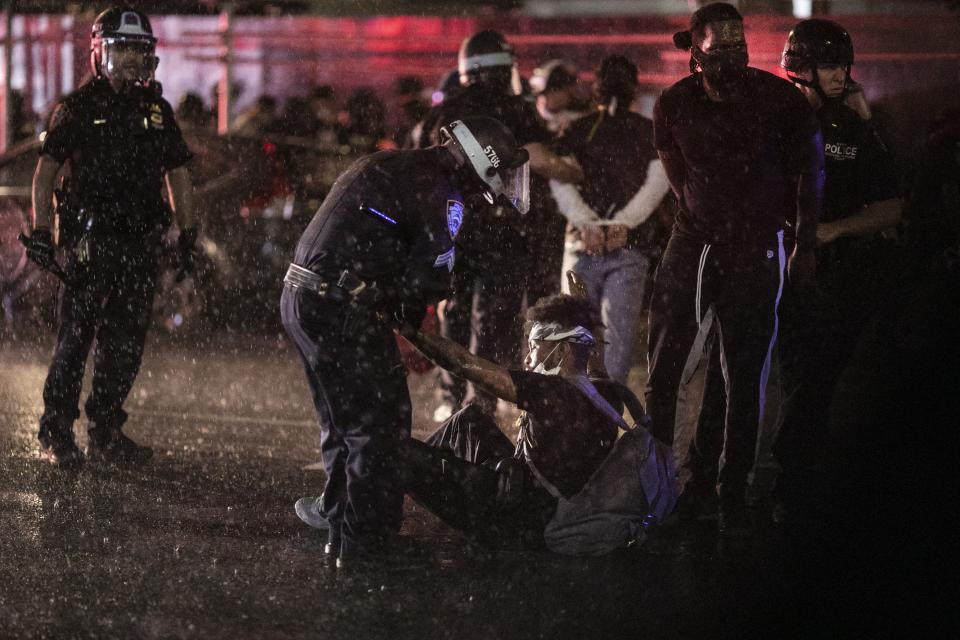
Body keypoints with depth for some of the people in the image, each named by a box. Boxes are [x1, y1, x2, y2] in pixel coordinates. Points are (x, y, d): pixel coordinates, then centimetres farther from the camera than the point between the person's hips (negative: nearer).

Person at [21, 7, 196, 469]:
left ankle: (106, 433, 15)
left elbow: (178, 174, 19)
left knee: (126, 343, 7)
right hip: (91, 239, -5)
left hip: (141, 244, 5)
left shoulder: (157, 110, 13)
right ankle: (55, 435, -2)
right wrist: (40, 232, -8)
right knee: (76, 337, -8)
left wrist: (188, 236, 13)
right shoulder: (78, 108, -1)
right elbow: (45, 171, -1)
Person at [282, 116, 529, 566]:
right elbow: (428, 278, -15)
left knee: (343, 420, 22)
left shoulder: (384, 165, 20)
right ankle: (367, 543, 0)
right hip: (344, 311, -10)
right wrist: (409, 317, 6)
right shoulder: (443, 195, -10)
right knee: (378, 424, -2)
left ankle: (342, 524, 32)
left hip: (300, 295, 10)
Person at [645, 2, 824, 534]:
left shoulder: (779, 98, -10)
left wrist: (805, 242, 3)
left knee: (745, 379, 1)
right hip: (692, 241, 2)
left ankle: (732, 495, 8)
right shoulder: (673, 106, -5)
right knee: (662, 367, 2)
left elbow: (809, 168, 3)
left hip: (756, 251, -2)